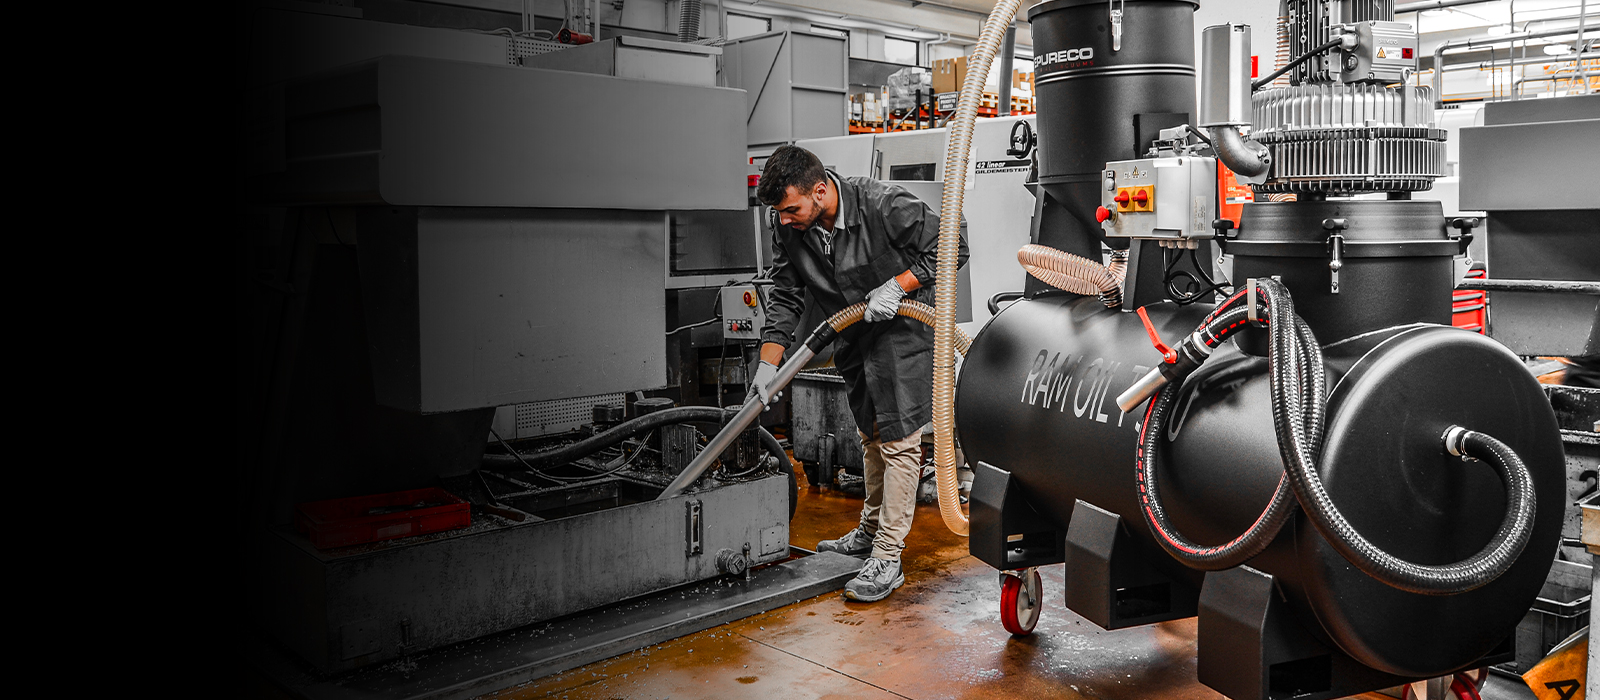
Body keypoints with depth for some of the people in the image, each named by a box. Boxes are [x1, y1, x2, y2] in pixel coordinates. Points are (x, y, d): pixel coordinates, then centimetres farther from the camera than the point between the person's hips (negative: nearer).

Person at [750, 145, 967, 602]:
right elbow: (785, 296, -4)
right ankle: (870, 532, 36)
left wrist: (896, 286, -26)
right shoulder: (789, 226, -11)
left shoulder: (883, 205, -28)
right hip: (854, 338, 7)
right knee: (871, 436, 20)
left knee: (898, 440, -7)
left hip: (903, 330, -6)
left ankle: (887, 559, -2)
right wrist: (768, 363, -12)